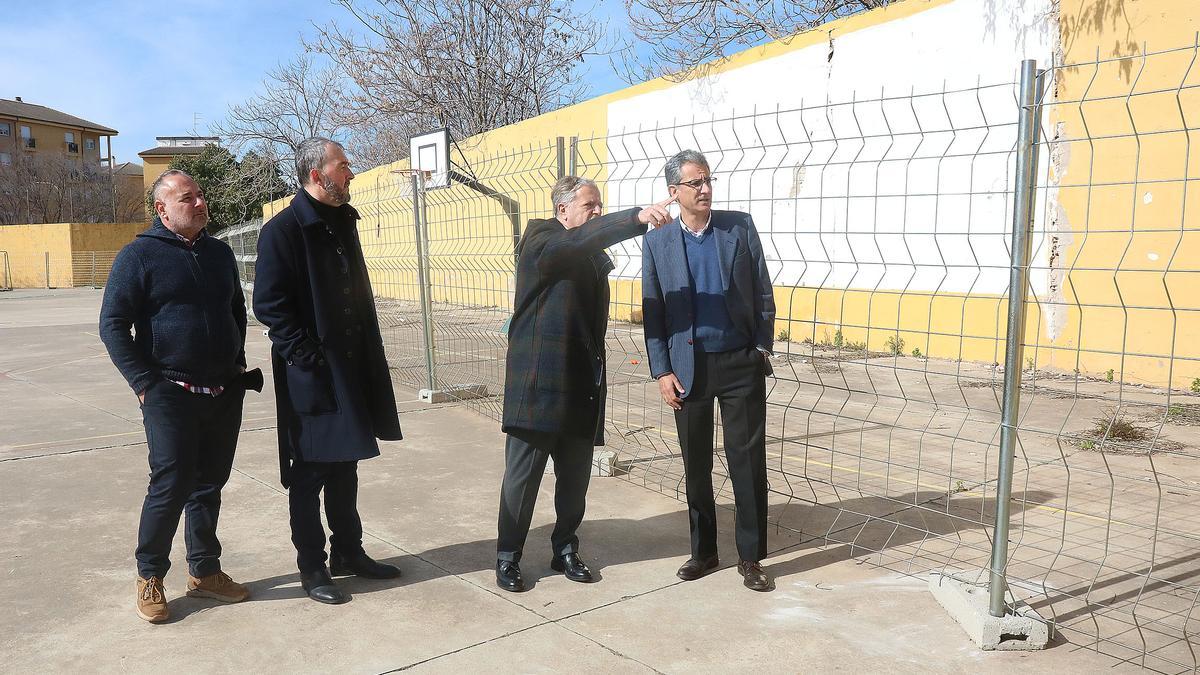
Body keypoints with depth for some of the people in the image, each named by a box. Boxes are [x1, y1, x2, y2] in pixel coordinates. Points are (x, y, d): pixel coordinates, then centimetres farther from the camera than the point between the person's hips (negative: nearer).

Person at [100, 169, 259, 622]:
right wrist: (145, 383, -12)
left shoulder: (219, 253, 13)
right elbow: (113, 325, -6)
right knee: (170, 486, -5)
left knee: (209, 485, 11)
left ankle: (204, 571, 24)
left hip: (225, 394, 5)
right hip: (171, 394, -5)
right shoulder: (139, 255, -4)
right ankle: (149, 577, 14)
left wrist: (237, 363, 14)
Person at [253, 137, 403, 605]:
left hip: (351, 369, 8)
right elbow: (269, 305, -17)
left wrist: (368, 351, 13)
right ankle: (311, 567, 17)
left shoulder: (344, 223, 12)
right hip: (311, 375, -8)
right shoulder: (283, 230, -13)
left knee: (345, 467, 17)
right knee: (309, 474, 4)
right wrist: (308, 355, -19)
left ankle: (348, 552, 30)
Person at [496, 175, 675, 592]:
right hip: (539, 381, -7)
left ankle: (565, 549, 27)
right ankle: (507, 557, 15)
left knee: (575, 475, 12)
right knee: (523, 474, 1)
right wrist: (637, 218, -40)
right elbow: (577, 241, -28)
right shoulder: (540, 238, -5)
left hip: (581, 382, 7)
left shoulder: (594, 257, 17)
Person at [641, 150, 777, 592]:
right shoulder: (658, 243, 2)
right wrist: (662, 372, -4)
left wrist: (763, 349, -1)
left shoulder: (740, 227, 2)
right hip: (688, 367, 1)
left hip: (741, 364, -1)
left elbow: (763, 295, 5)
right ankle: (703, 551, 25)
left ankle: (751, 557, 15)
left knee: (748, 461, 2)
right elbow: (652, 312, 2)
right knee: (695, 464, 10)